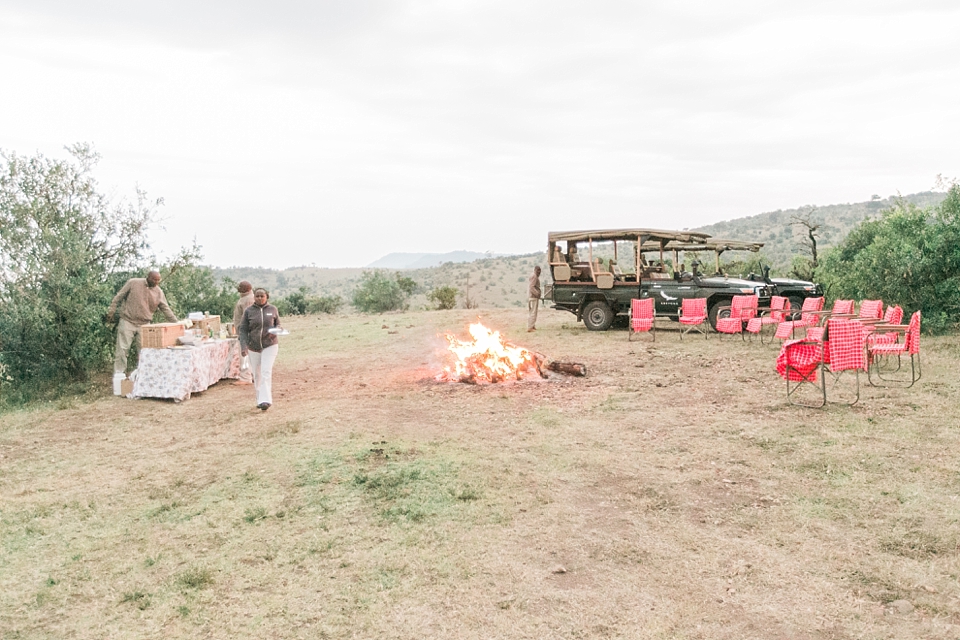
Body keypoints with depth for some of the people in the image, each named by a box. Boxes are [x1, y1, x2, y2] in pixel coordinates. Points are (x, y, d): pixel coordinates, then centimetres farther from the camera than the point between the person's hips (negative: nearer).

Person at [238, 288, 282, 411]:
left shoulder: (272, 309, -1)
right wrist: (243, 346, -16)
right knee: (257, 374, 11)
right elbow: (243, 330, -5)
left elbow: (278, 324, 10)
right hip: (254, 347, 2)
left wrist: (276, 330, -14)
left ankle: (265, 401, -20)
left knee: (266, 372, -15)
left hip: (270, 346, -1)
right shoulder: (248, 311, -4)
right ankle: (259, 399, 27)